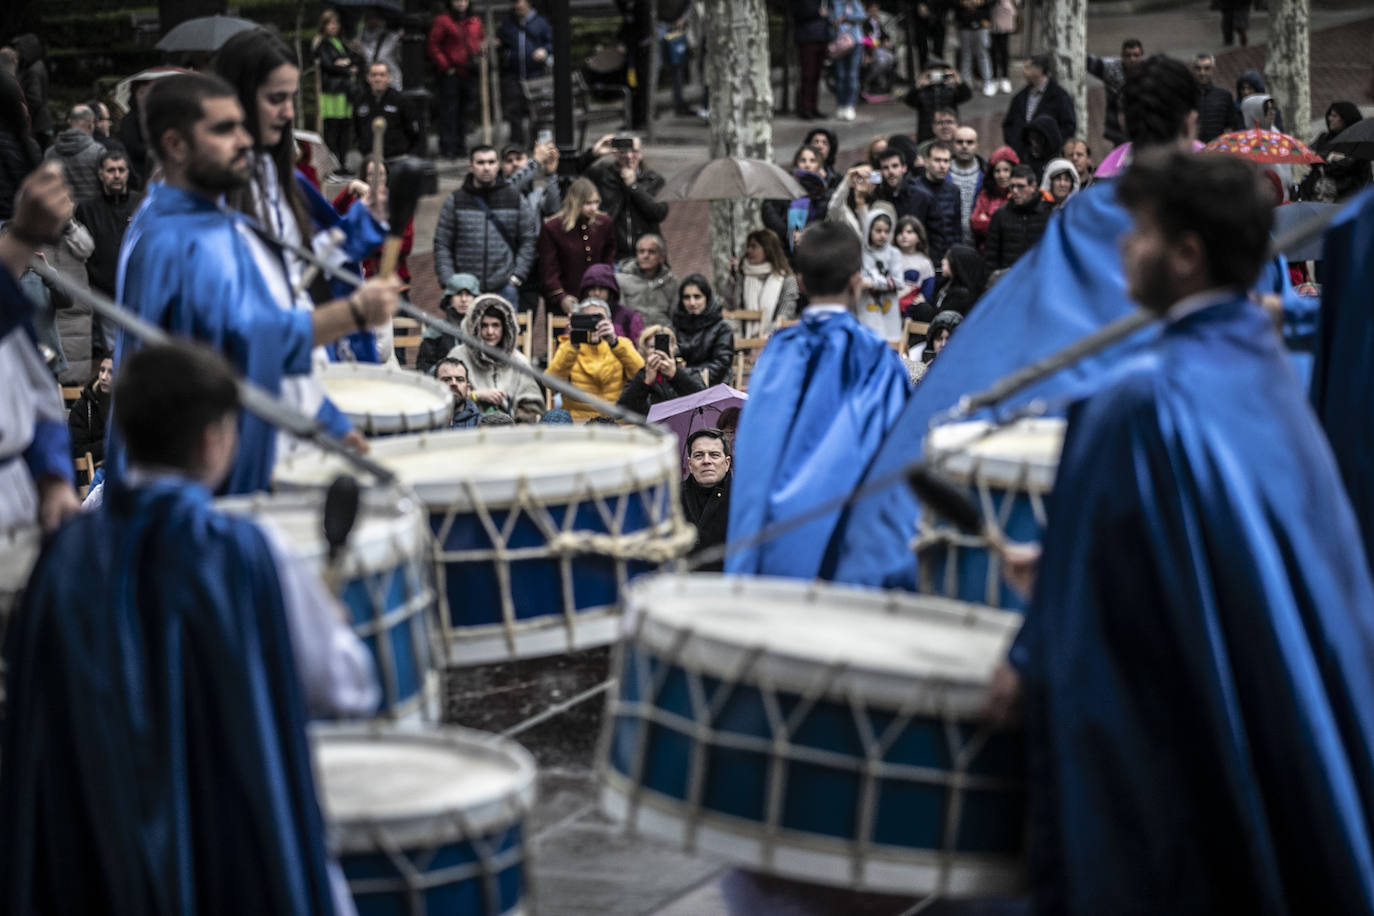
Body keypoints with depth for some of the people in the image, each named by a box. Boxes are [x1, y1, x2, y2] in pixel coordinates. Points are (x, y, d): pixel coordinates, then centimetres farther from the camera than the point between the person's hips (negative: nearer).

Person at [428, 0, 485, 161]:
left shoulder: (475, 21, 12)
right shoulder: (442, 21, -6)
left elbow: (480, 42, 23)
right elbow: (432, 45, -7)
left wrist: (479, 58, 5)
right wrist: (445, 66, -10)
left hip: (469, 74, 6)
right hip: (451, 75, -6)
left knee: (464, 111, 11)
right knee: (448, 111, -6)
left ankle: (461, 146, 18)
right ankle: (447, 147, -2)